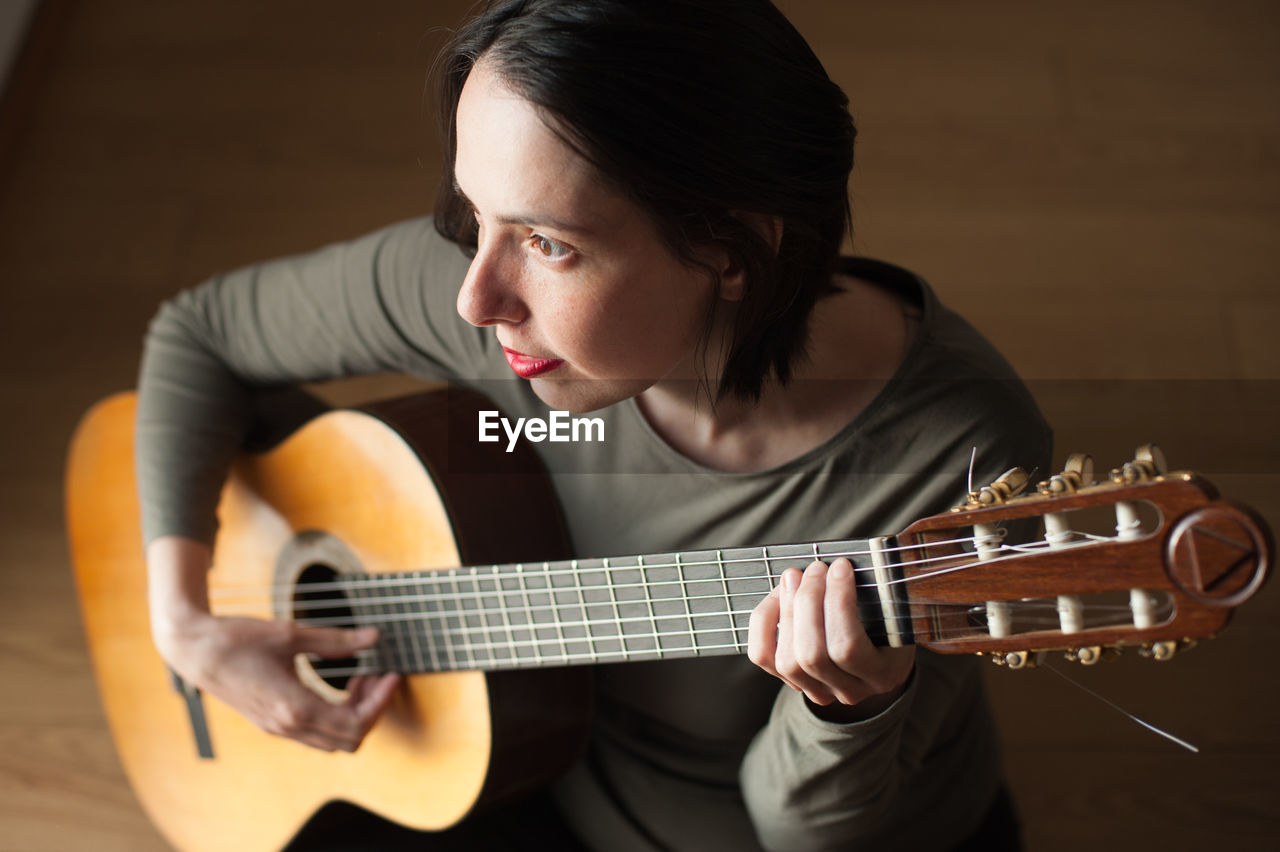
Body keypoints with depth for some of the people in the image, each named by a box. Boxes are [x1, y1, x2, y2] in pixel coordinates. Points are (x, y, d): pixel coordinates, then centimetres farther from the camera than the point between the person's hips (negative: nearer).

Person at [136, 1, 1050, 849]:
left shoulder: (964, 459, -31)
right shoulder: (491, 287, -23)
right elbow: (202, 330, -6)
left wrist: (849, 710, -41)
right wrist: (184, 618, -15)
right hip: (531, 777, 1)